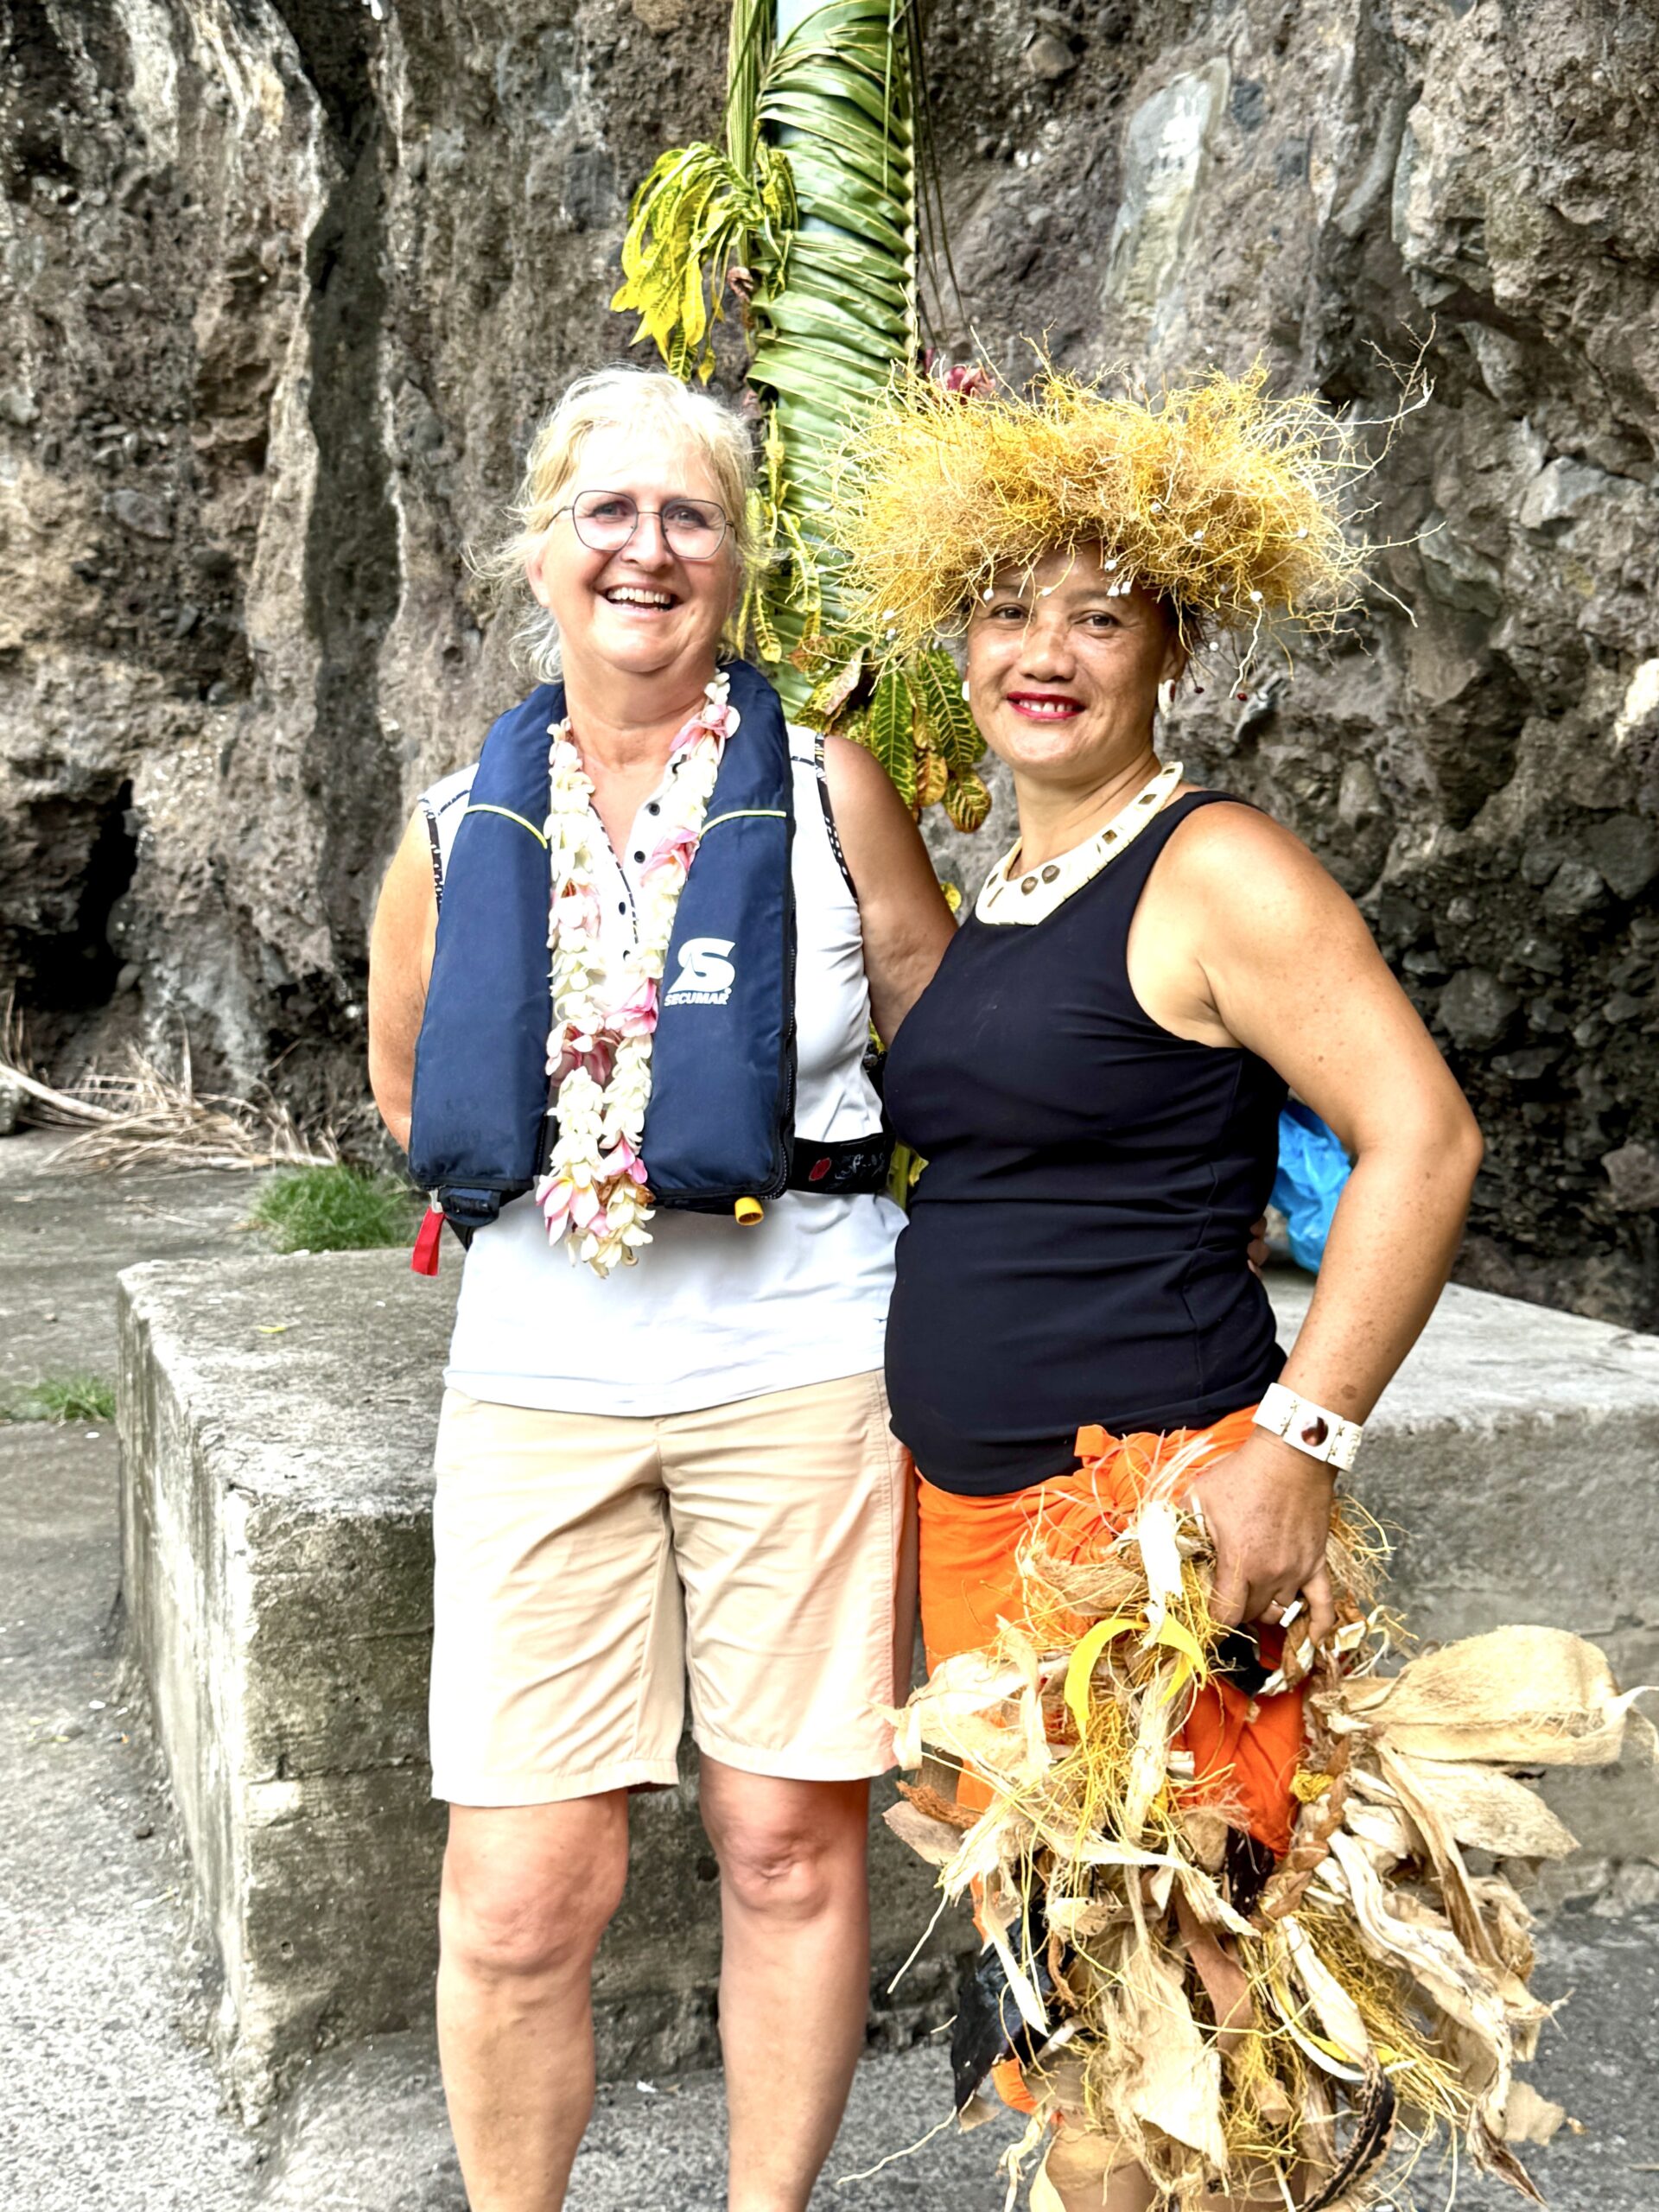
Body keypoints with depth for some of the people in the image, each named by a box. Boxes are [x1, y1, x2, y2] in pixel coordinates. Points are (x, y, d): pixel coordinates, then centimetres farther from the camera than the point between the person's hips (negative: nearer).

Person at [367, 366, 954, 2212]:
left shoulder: (825, 791, -1)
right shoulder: (462, 822, 6)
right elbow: (406, 1081, 22)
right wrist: (528, 1199, 12)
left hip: (795, 1367, -1)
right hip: (537, 1380, 2)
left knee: (790, 1849, 7)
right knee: (518, 1899, 2)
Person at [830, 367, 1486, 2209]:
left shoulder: (1216, 872, -10)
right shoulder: (996, 894, 14)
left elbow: (1422, 1140, -17)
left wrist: (1298, 1450, -21)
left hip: (1149, 1501, -8)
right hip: (969, 1502, 8)